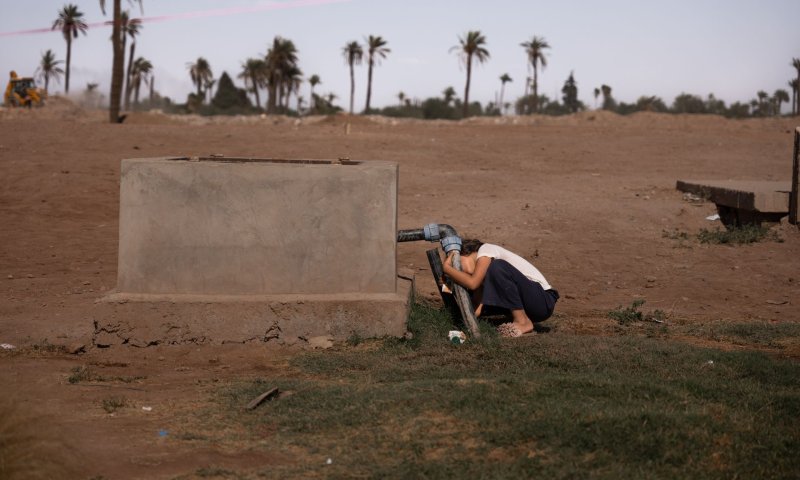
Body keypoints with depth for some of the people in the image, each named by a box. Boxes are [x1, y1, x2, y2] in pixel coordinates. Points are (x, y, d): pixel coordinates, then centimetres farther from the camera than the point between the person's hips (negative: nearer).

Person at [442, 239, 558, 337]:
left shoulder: (486, 249, -6)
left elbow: (472, 283, -22)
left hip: (544, 301, -9)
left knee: (497, 266, -26)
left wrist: (447, 268, -11)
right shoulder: (483, 263, 17)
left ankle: (523, 322, -18)